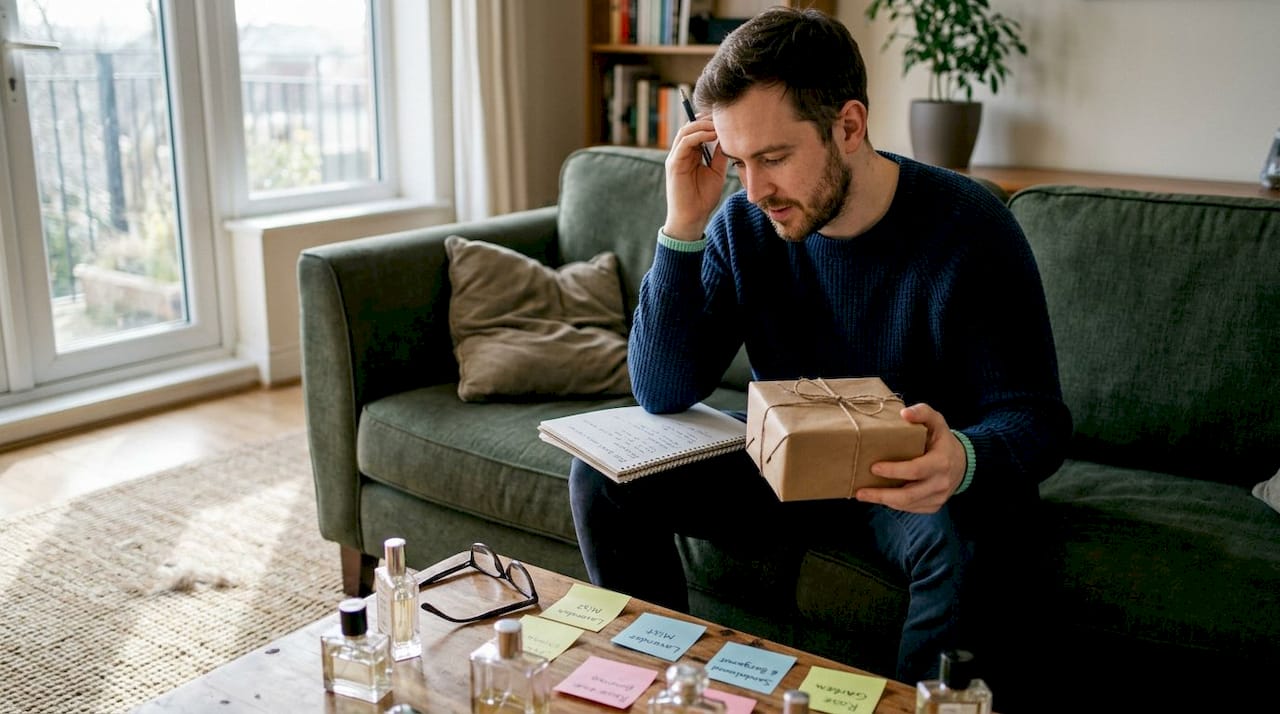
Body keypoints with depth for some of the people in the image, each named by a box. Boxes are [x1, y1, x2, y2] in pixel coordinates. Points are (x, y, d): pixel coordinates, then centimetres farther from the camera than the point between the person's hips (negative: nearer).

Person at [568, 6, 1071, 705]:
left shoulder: (966, 227, -20)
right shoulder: (744, 225, -9)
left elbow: (1036, 417, -18)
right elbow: (663, 393, -12)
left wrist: (962, 461, -43)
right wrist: (683, 227, -22)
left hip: (910, 484, -3)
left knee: (959, 540, -37)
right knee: (602, 478, -10)